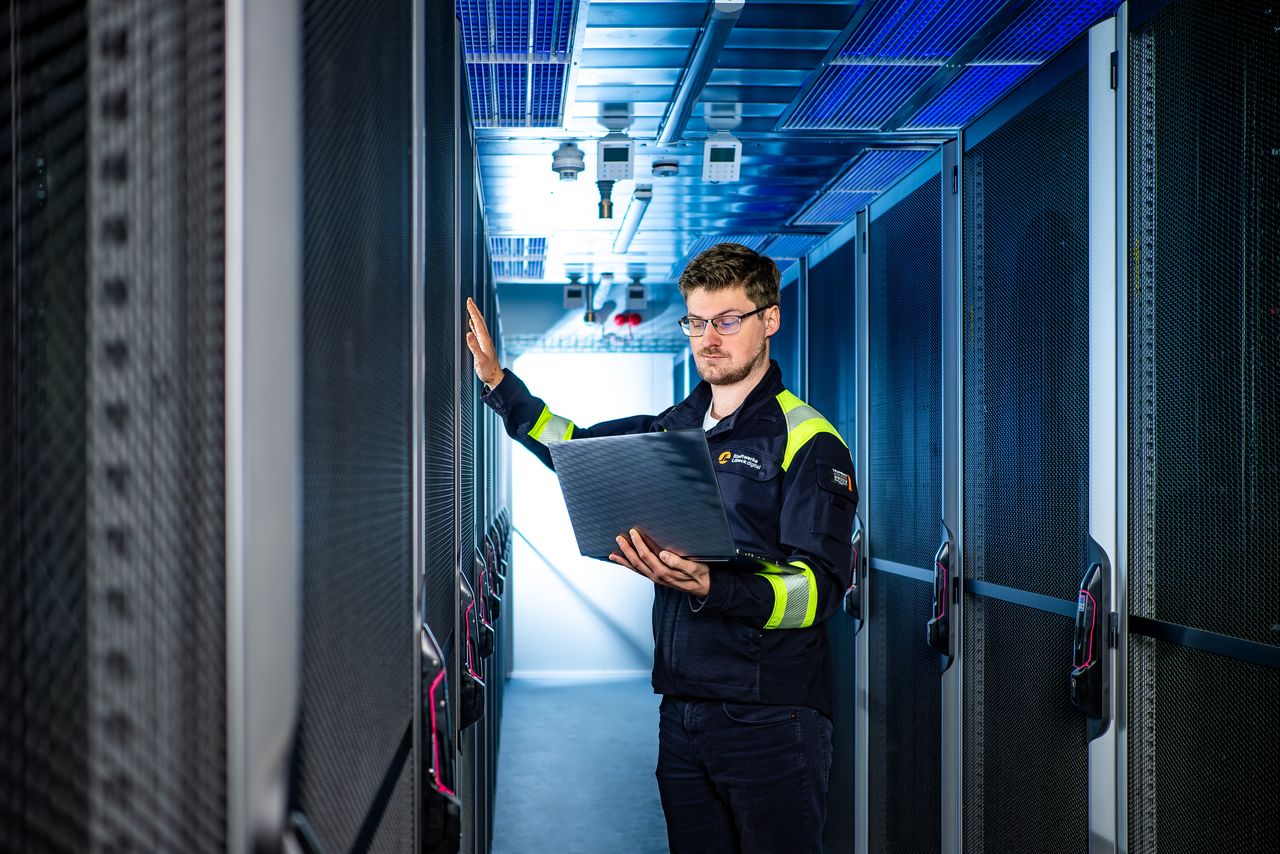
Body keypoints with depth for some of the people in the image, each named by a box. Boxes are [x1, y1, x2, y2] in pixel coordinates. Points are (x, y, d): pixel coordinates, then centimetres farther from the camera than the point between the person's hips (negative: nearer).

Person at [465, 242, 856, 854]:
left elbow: (819, 587, -16)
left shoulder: (808, 440, -8)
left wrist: (710, 587, -32)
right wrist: (496, 381, 16)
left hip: (769, 717, -6)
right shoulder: (676, 427, 14)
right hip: (682, 707, 6)